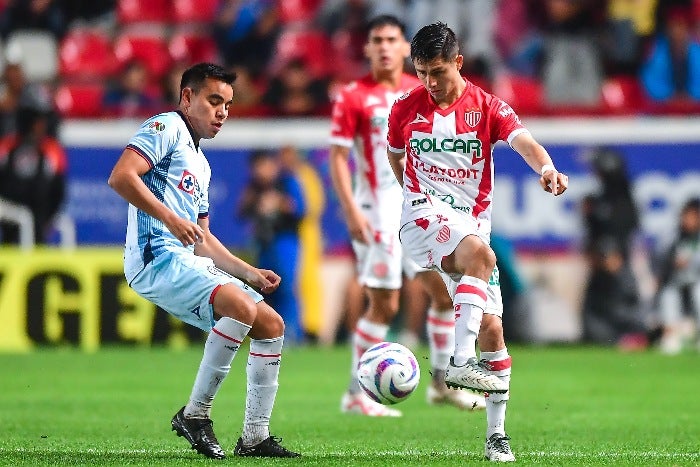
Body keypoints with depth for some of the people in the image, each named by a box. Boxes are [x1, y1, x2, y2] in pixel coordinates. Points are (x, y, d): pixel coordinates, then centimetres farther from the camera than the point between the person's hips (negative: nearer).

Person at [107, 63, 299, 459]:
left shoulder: (201, 164, 28)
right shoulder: (167, 128, -1)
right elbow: (121, 176, -17)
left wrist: (250, 273, 20)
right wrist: (170, 218, -24)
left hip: (190, 262, 10)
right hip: (157, 257, -10)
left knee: (271, 324, 5)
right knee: (242, 308, -29)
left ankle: (255, 437, 7)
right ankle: (195, 414, -20)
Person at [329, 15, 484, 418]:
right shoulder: (353, 98, -6)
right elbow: (338, 157, -8)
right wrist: (351, 210, -17)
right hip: (378, 211, -6)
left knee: (447, 291, 4)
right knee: (384, 306, -6)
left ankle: (443, 383, 16)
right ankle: (356, 395, 4)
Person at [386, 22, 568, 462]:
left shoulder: (487, 107, -1)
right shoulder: (405, 109, 2)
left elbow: (523, 141, -19)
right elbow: (395, 157, 21)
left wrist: (546, 168, -40)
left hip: (473, 224, 2)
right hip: (423, 216, -2)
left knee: (491, 327, -5)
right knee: (480, 252, -35)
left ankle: (497, 435, 6)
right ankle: (461, 361, -42)